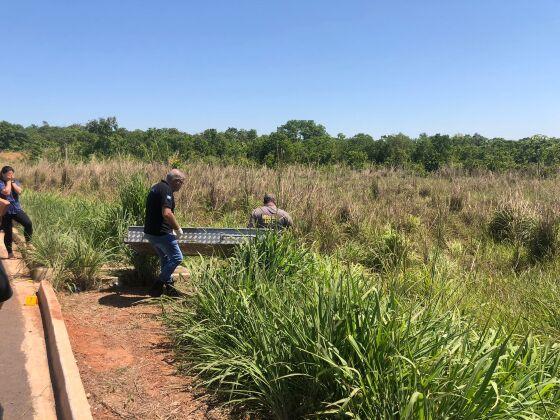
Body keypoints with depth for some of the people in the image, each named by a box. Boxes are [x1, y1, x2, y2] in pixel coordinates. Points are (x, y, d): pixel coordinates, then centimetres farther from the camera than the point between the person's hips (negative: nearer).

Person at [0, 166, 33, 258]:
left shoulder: (15, 182, 7)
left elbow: (19, 191, -11)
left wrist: (12, 181, -10)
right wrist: (8, 181, -13)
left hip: (17, 209, 3)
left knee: (28, 223, -19)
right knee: (8, 233, 4)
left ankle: (28, 243, -2)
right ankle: (10, 253, 18)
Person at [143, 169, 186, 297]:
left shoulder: (156, 187, 15)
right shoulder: (166, 190, -17)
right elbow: (166, 213, -29)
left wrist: (171, 229, 25)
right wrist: (177, 228, -15)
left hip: (150, 231, 10)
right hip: (160, 233, -10)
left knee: (165, 258, 22)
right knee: (176, 257, 0)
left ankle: (168, 286, 29)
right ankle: (157, 285, 1)